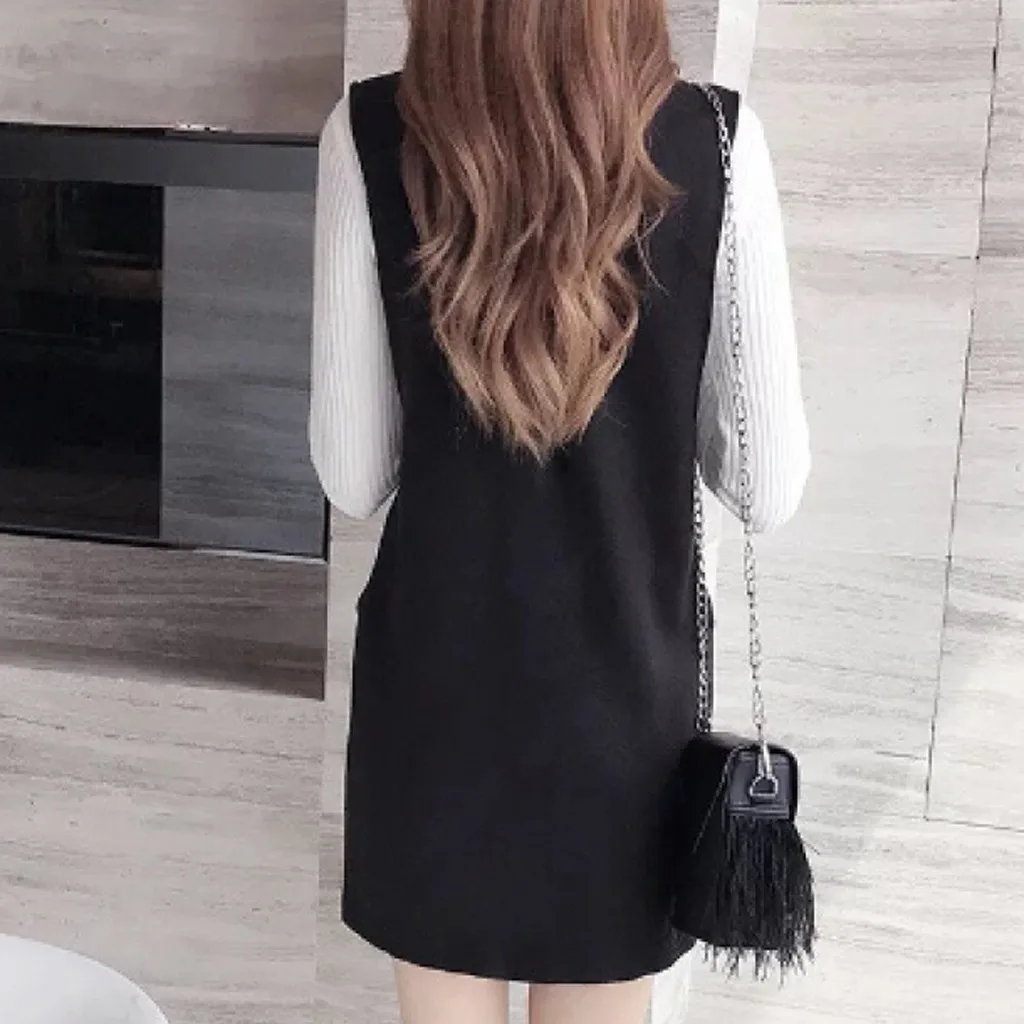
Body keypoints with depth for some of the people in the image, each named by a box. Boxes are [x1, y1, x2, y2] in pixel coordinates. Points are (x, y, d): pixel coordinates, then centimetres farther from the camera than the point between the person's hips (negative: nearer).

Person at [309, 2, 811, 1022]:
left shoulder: (370, 134, -12)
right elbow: (767, 487, -7)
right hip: (624, 694, 0)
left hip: (434, 691, 0)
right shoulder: (714, 143, -13)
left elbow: (352, 478, -7)